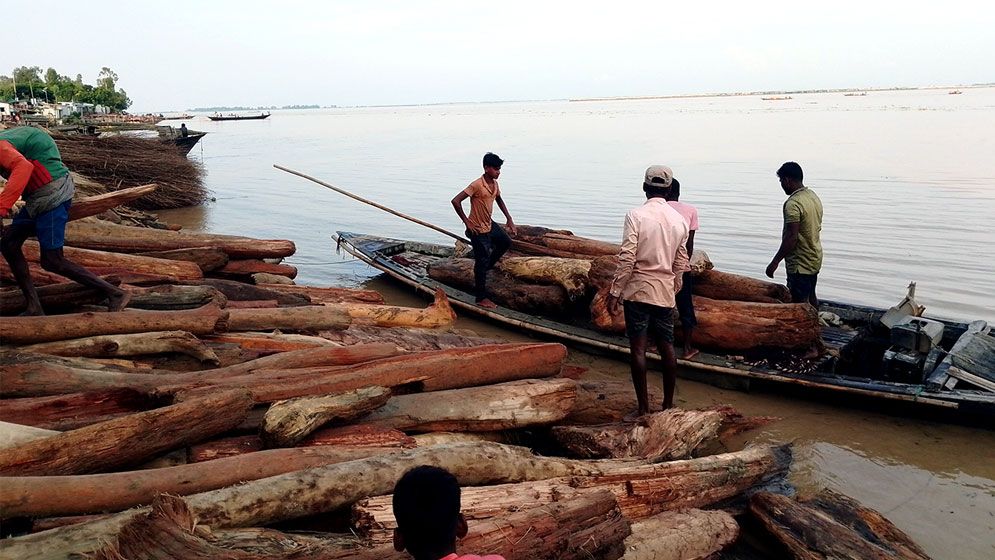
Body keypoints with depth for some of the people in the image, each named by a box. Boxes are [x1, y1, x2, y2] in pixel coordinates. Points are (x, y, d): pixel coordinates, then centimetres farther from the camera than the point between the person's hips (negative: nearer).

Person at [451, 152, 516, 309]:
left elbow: (499, 199, 21)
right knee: (481, 262, -1)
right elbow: (456, 201, -28)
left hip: (490, 225, 9)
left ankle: (486, 267, 37)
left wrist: (509, 219, 13)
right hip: (478, 230, -8)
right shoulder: (477, 185, -26)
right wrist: (466, 221, -22)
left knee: (505, 242, 24)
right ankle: (481, 298, 10)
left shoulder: (495, 184, 0)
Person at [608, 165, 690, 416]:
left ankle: (643, 409, 2)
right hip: (665, 293, 5)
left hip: (638, 290, -4)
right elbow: (681, 263, 10)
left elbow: (627, 258, -15)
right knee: (667, 348, 13)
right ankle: (668, 405, 21)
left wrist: (614, 292, -10)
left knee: (638, 348, 0)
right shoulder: (679, 220, 5)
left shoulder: (636, 215, -10)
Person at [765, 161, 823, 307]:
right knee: (811, 296, 22)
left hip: (800, 264, -10)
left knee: (799, 303, -2)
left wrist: (775, 262, -22)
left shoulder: (793, 204, -23)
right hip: (815, 259, 10)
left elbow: (792, 237, -27)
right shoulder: (814, 196, 7)